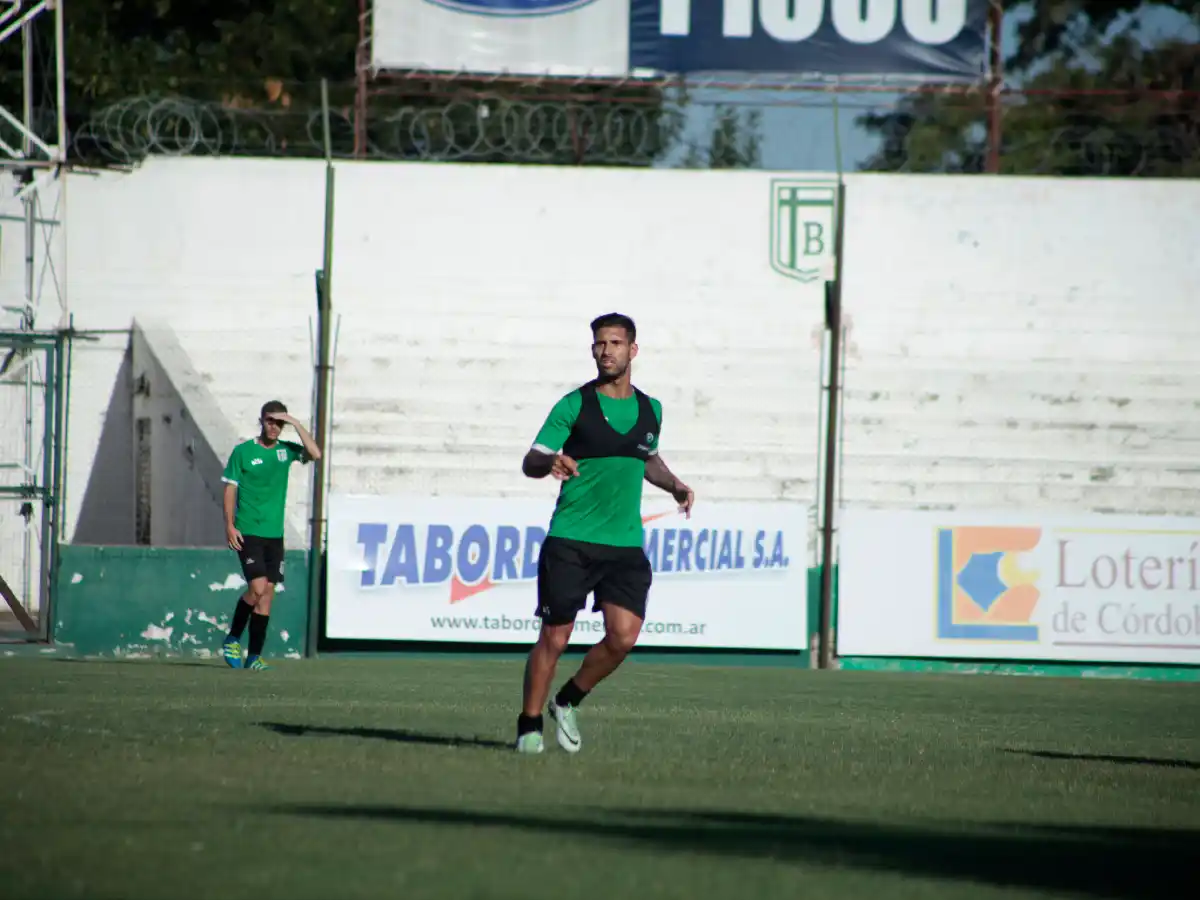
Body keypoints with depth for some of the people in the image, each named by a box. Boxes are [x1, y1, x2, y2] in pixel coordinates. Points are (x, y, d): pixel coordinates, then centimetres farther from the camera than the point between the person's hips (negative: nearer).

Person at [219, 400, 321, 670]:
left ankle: (254, 656, 6)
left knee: (267, 595, 1)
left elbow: (315, 454, -7)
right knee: (258, 587, -16)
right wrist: (230, 525, -8)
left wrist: (296, 424, -11)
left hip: (275, 534, 4)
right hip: (248, 533, -4)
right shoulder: (243, 451, -1)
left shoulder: (286, 450, 9)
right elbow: (230, 488, 0)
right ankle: (232, 639, 5)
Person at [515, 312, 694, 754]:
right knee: (554, 637, -3)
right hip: (570, 540, -3)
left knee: (623, 635, -11)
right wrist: (551, 461, -28)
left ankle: (569, 702, 13)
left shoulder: (650, 410, 12)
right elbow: (530, 461, -6)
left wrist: (675, 485, 13)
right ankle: (529, 725, 13)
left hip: (625, 546, 3)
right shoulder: (574, 405, -2)